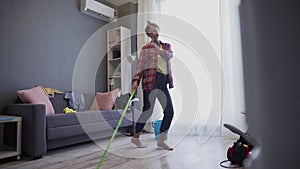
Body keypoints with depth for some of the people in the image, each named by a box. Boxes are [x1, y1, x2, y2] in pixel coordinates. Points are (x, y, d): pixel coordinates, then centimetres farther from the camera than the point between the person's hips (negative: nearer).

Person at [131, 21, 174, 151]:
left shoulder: (166, 46, 18)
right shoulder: (146, 48, 5)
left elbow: (169, 56, -4)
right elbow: (140, 65, -3)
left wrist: (157, 48, -13)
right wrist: (136, 80, -16)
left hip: (163, 83, 5)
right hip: (151, 81, -5)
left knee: (169, 111, 1)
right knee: (148, 110, -3)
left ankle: (161, 140, 14)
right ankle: (136, 137, 17)